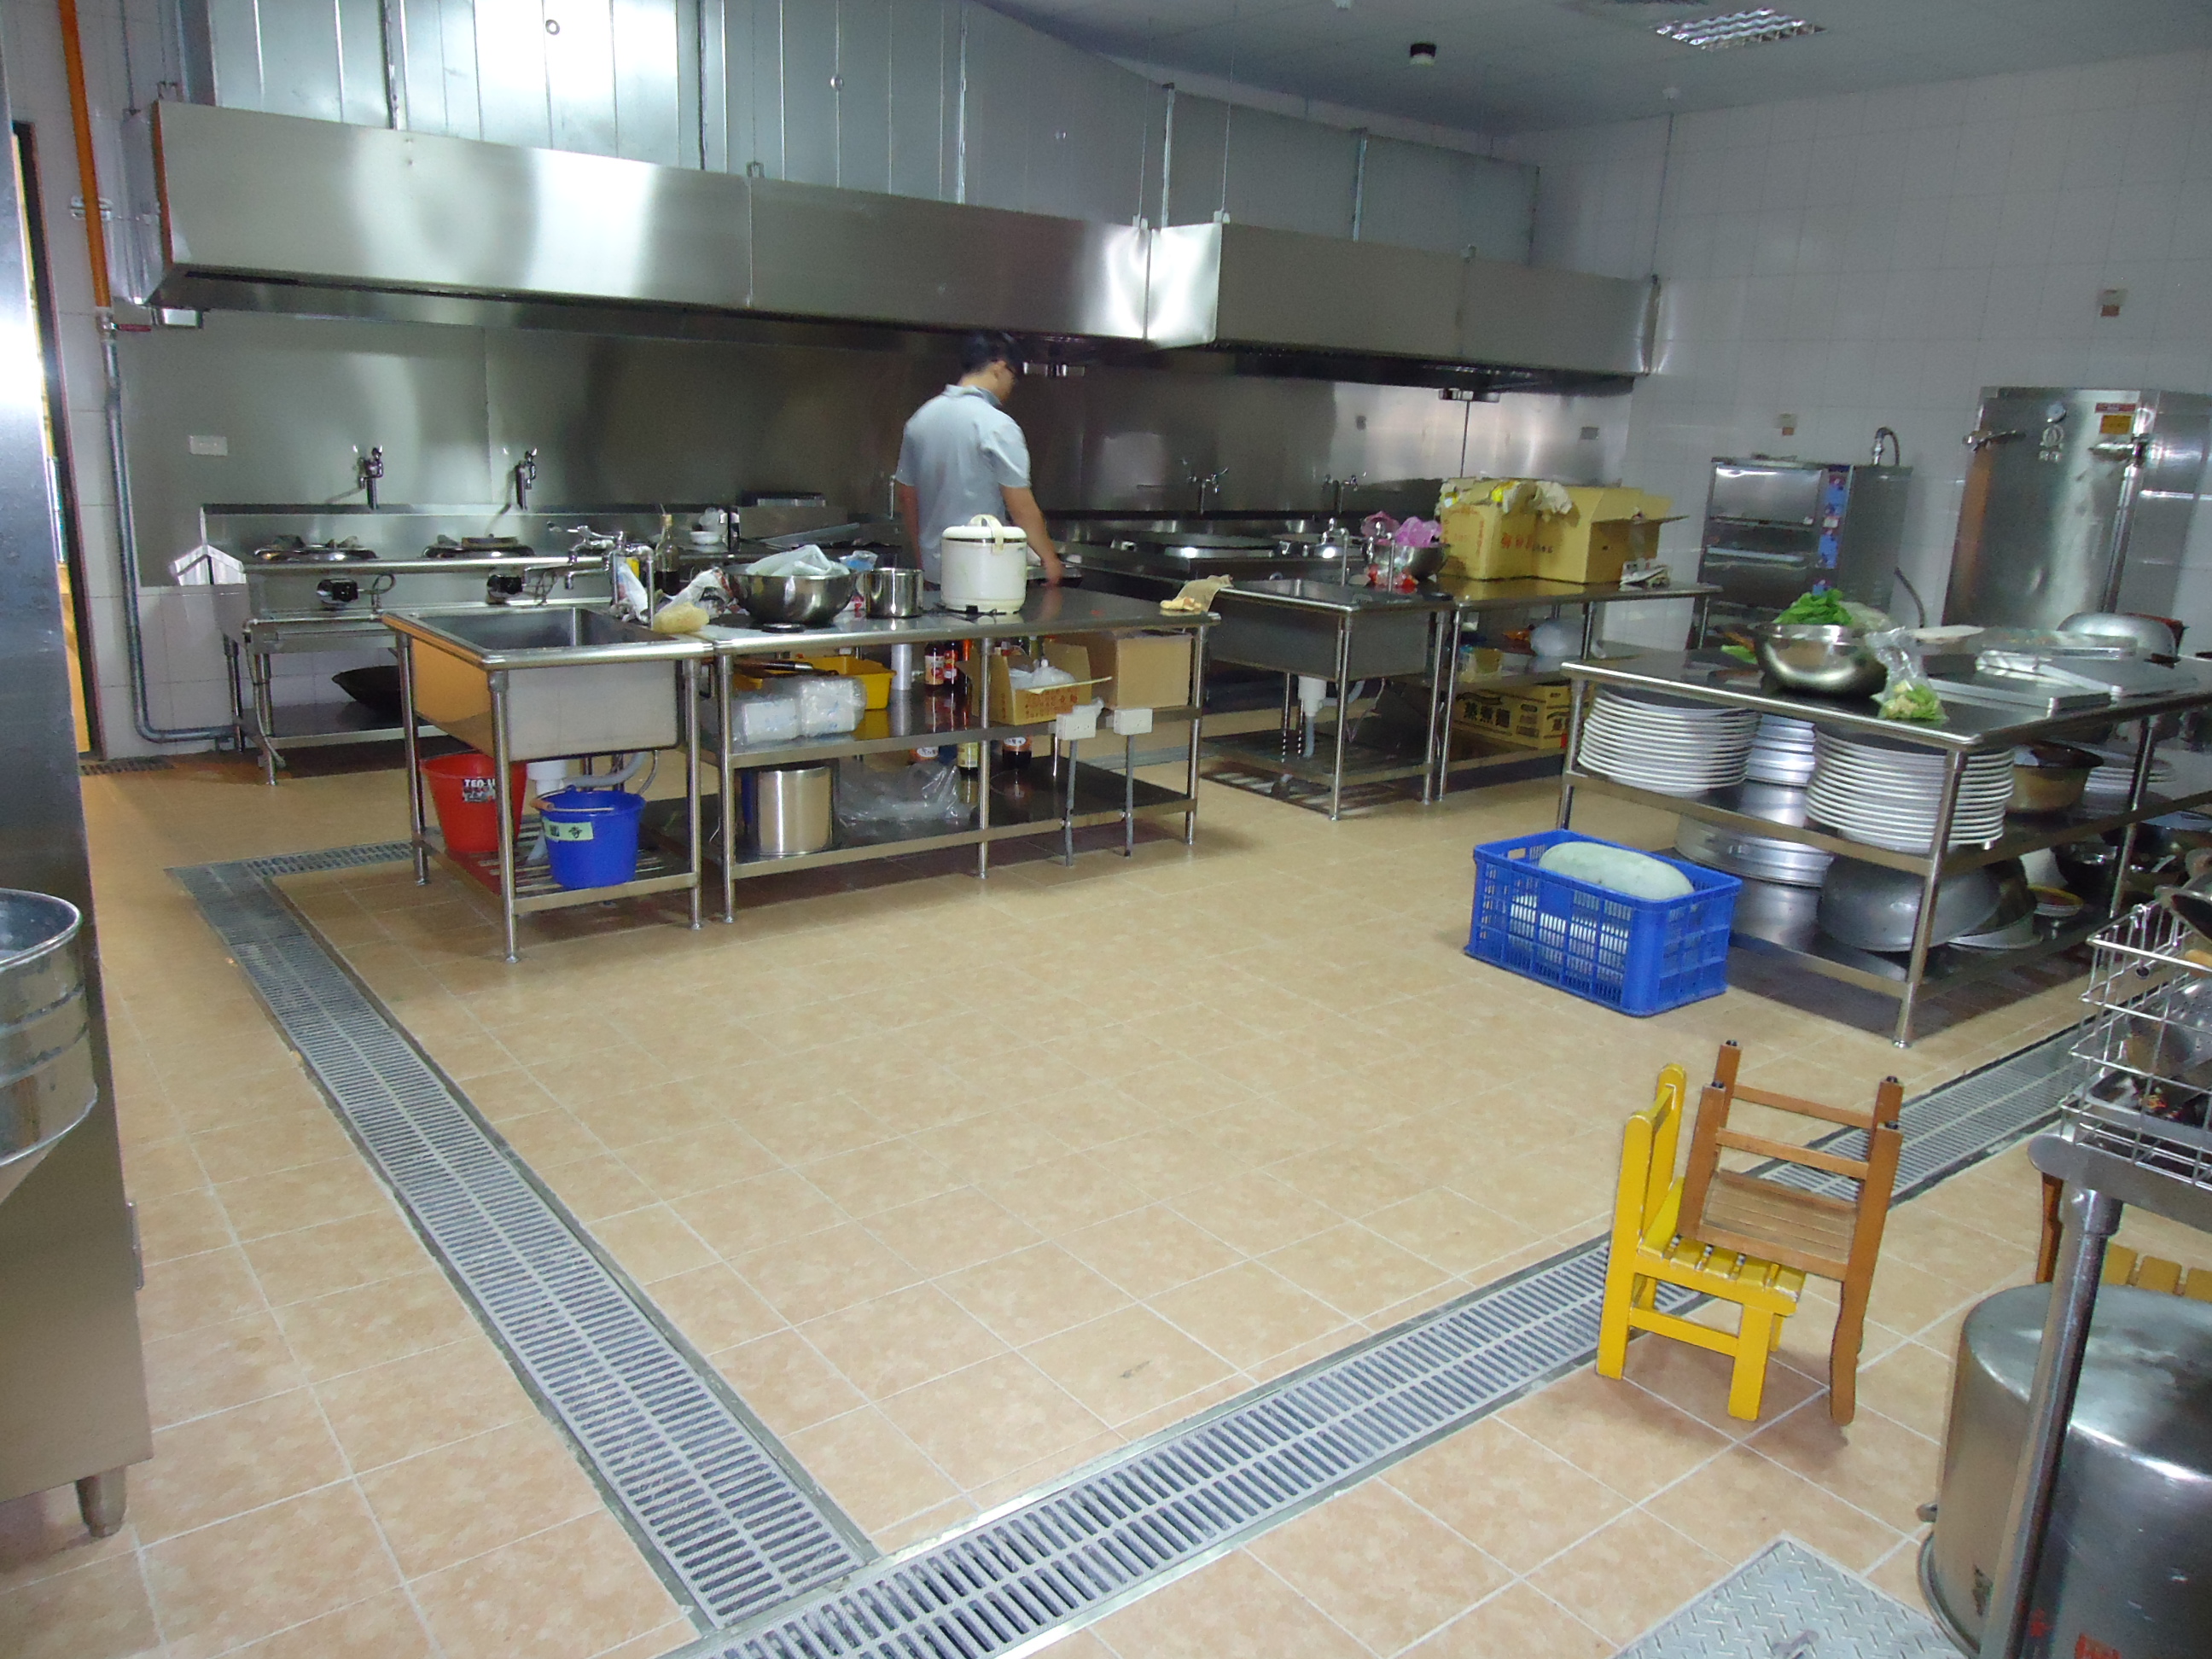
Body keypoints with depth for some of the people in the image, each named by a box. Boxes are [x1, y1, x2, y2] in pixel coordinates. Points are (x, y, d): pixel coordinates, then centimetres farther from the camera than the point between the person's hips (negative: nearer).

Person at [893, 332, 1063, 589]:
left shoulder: (919, 418, 9)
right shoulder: (997, 425, -12)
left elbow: (907, 498, 16)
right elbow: (1022, 509, -13)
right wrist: (1050, 559, 0)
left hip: (934, 571, 7)